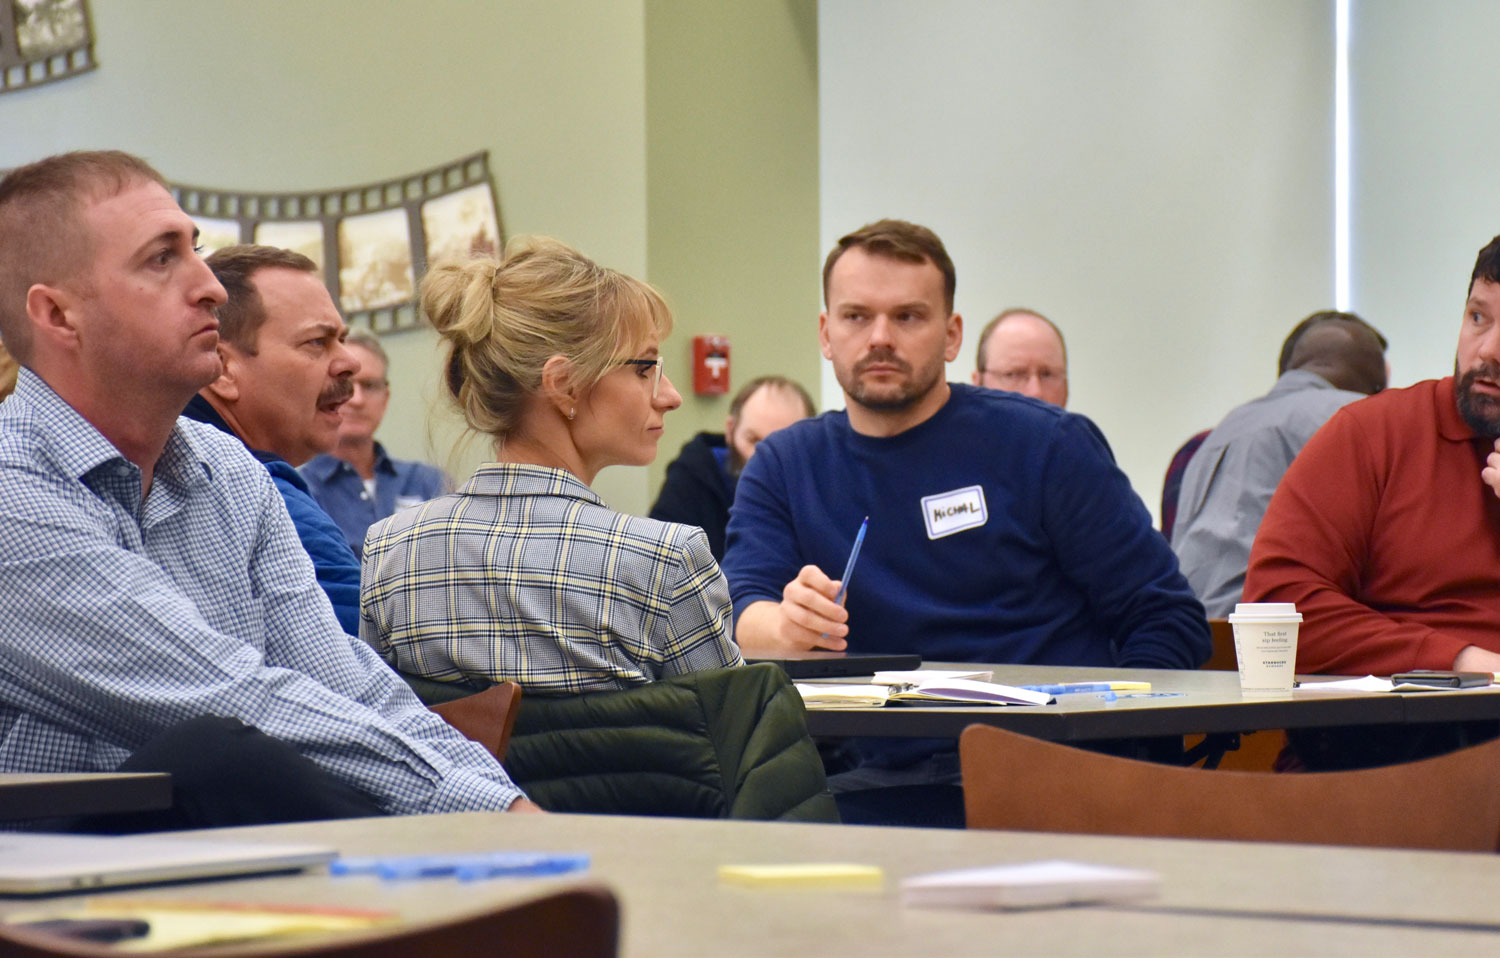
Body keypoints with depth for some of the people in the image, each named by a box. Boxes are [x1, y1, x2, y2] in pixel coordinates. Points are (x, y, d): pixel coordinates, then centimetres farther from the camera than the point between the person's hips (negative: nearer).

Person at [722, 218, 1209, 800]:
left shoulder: (1044, 444, 4)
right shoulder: (784, 467, 13)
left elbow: (1170, 620, 2)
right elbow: (741, 617, 0)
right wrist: (789, 626, -24)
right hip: (888, 770, 3)